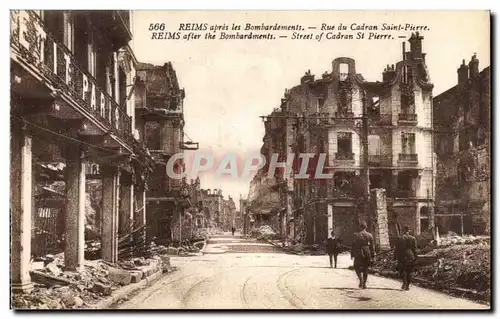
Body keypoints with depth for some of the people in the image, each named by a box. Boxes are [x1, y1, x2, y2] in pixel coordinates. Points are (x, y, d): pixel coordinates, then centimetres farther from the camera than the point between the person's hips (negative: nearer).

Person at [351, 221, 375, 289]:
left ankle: (361, 279, -16)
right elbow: (372, 246, 6)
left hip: (359, 254, -3)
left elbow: (354, 245, -5)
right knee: (365, 269, 12)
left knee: (357, 267, 8)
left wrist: (352, 255, 2)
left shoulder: (356, 235, -7)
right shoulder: (370, 235, 3)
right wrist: (372, 256, 12)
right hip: (367, 254, 3)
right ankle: (364, 284, 13)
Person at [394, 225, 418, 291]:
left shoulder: (400, 239, -6)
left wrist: (395, 257, 2)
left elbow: (397, 249, -4)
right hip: (410, 257, 3)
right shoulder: (413, 239, 2)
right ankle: (407, 286, 10)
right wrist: (415, 258, 9)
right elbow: (415, 249, 3)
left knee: (402, 271, 10)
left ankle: (404, 282, -9)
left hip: (402, 256, -3)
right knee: (409, 272, 10)